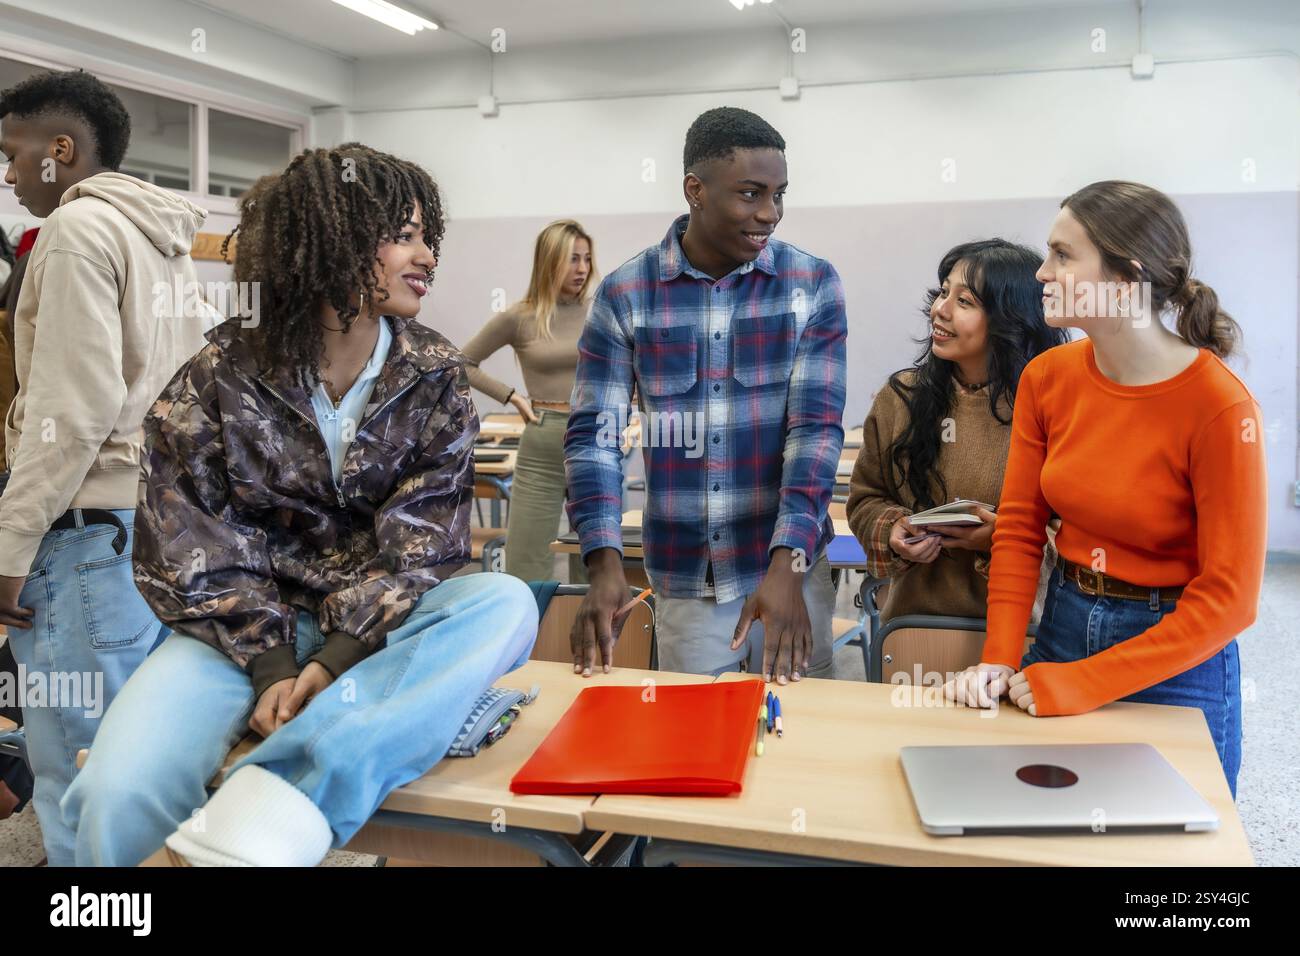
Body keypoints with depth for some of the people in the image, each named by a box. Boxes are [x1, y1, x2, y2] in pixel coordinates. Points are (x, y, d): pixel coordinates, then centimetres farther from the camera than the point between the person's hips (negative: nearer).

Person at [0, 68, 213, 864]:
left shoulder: (77, 229, -9)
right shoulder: (167, 237, 17)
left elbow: (76, 409, -17)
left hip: (93, 525, -9)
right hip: (164, 516, 9)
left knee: (82, 765, -3)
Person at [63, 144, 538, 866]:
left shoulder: (436, 380, 0)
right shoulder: (220, 379, -3)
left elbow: (420, 541, -7)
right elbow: (190, 551, -4)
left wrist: (338, 656, -21)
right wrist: (273, 665, -18)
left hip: (378, 624, 2)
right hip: (246, 625, -1)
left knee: (506, 604, -33)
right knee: (122, 794, -31)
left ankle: (281, 801, -43)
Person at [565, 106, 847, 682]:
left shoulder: (812, 285, -4)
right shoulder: (625, 295, -3)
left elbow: (817, 424, -11)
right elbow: (594, 433, -6)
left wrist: (787, 564, -22)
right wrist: (604, 563, -19)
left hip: (789, 566, 0)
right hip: (680, 579, 1)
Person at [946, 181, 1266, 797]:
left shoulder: (1219, 405, -21)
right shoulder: (1047, 378, -5)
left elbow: (1229, 598, -18)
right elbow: (1018, 528, -1)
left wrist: (1082, 683, -20)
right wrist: (999, 660, -12)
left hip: (1176, 659, -4)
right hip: (1063, 627, 5)